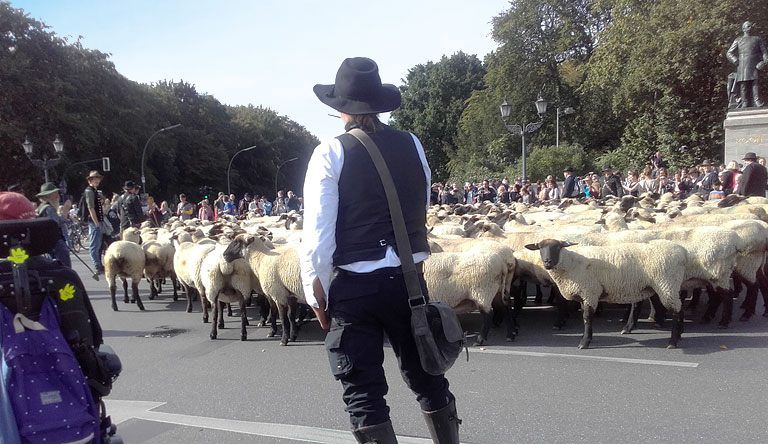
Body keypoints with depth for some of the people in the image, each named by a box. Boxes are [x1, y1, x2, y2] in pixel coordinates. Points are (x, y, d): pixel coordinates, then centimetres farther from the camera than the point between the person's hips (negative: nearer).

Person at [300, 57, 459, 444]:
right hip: (409, 278, 4)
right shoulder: (411, 145, 1)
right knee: (428, 381, 20)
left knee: (364, 397, 8)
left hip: (353, 285, -4)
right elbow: (421, 211, 8)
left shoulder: (330, 154, -10)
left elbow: (318, 236, -12)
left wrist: (318, 295, -1)